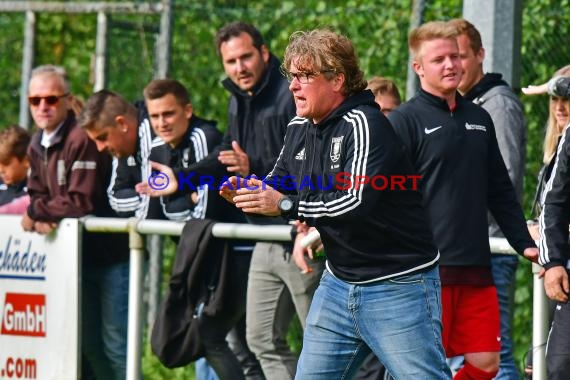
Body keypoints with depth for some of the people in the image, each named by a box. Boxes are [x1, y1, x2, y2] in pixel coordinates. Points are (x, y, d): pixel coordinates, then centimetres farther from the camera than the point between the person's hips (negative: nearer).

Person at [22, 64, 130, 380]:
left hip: (111, 255, -9)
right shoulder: (37, 146, 9)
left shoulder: (81, 139, -20)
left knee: (115, 344, -9)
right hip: (78, 257, 9)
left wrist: (36, 212, -16)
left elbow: (83, 202, -25)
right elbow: (37, 196, 8)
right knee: (89, 344, 14)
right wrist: (41, 218, -15)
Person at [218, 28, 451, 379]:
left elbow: (357, 202, -29)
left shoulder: (363, 124, -18)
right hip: (339, 282, 8)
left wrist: (285, 205, -31)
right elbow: (278, 187, 15)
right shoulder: (300, 129, 6)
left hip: (398, 284, -8)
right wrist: (248, 192, -8)